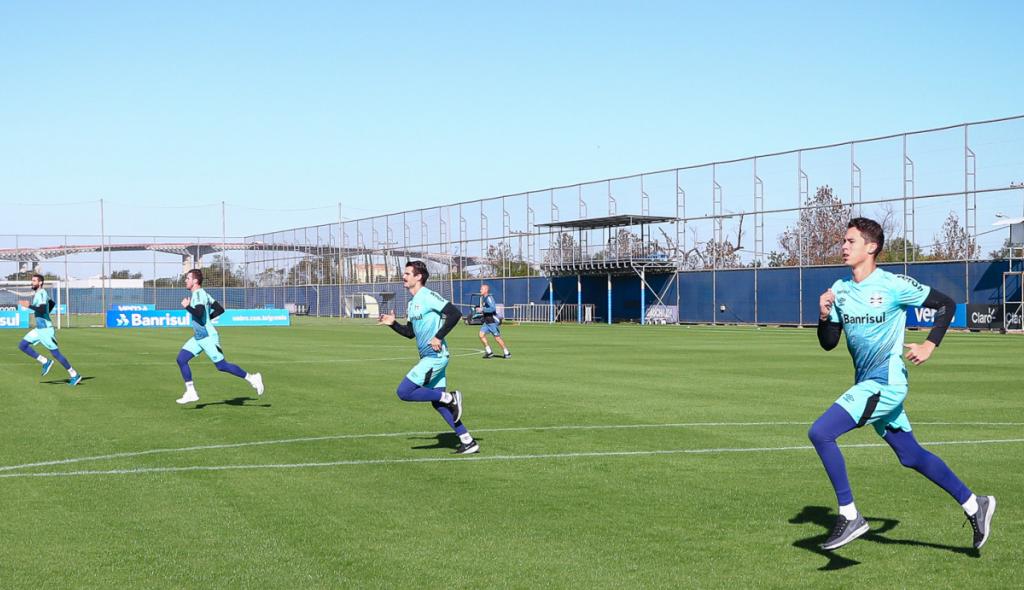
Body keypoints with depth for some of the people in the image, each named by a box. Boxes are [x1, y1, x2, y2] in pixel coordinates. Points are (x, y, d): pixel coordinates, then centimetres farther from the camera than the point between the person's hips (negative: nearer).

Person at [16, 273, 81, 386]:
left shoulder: (42, 294, -16)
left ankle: (74, 375, 2)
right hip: (39, 329, 10)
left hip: (45, 328, -10)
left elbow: (42, 309, -29)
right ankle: (45, 362, 7)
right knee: (22, 345, 6)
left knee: (55, 353, -6)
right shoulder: (37, 294, 13)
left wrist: (29, 306, -26)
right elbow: (52, 303, 29)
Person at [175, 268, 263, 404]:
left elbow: (199, 312, -31)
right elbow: (220, 309, 17)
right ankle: (191, 393, 3)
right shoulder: (202, 294, 14)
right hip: (199, 337, 10)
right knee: (181, 359, 2)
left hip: (208, 337, -10)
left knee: (221, 366, -6)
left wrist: (187, 307, -16)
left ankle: (251, 378, 5)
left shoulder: (199, 294, -15)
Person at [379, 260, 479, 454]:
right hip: (428, 357, 10)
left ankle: (450, 398, -5)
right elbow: (410, 332, 24)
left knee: (404, 392, -13)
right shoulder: (413, 303, 17)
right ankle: (468, 442, 13)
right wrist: (393, 324, 9)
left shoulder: (428, 296, -12)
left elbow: (454, 313, -20)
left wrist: (439, 337, -22)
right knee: (437, 402, 10)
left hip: (435, 356, -10)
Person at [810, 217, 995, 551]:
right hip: (867, 384, 8)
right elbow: (828, 343, 9)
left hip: (885, 383, -8)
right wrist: (824, 315, -9)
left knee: (820, 433, -19)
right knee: (912, 457, 16)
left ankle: (850, 517, -11)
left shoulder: (893, 285, -11)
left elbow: (946, 304, -3)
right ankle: (974, 505, 30)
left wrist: (930, 345, -12)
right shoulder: (840, 290, 7)